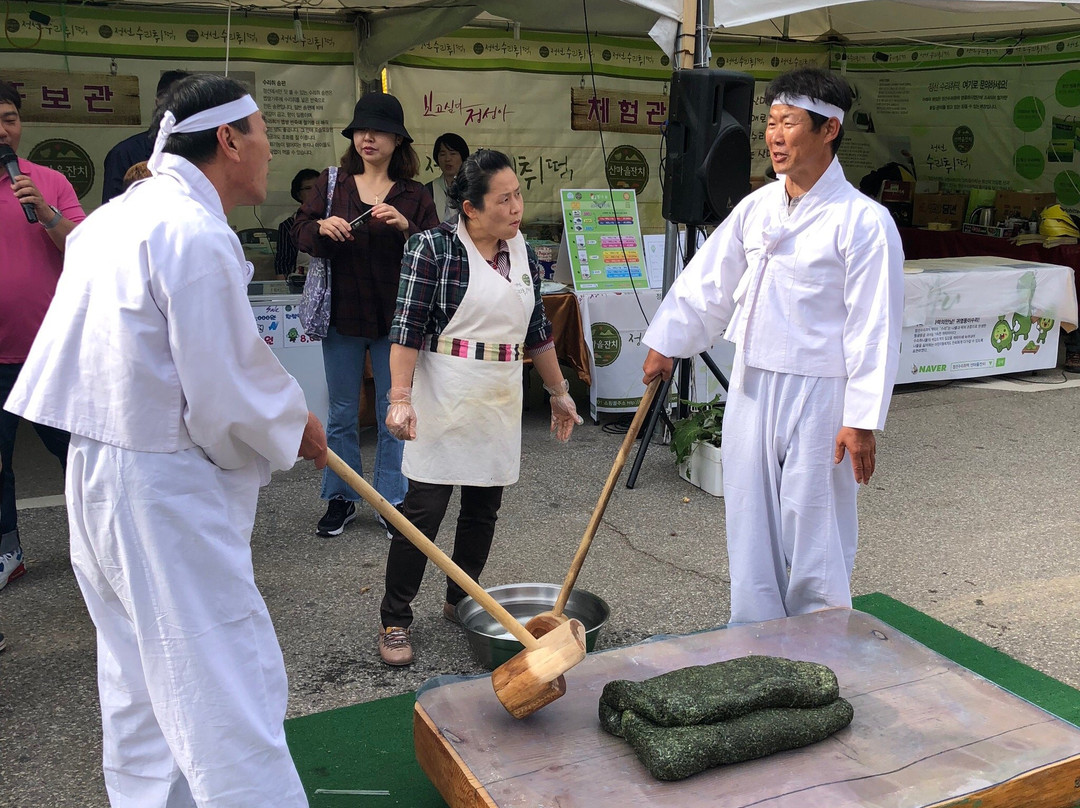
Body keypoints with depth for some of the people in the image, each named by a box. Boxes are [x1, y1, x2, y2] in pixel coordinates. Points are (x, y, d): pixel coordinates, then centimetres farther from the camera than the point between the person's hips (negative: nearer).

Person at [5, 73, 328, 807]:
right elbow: (227, 396, -19)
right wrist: (295, 426, -1)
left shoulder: (116, 216, 11)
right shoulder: (198, 236, -20)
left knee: (140, 680, 21)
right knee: (229, 688, -2)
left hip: (96, 470, 10)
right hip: (166, 490, -10)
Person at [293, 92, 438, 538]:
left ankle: (392, 500, 19)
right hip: (342, 315, 1)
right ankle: (340, 498, 24)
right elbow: (300, 232, 4)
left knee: (393, 412, 6)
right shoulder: (330, 183, 5)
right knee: (342, 412, 10)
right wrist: (322, 227, -18)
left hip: (394, 317, -1)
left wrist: (405, 227, -21)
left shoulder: (414, 196, 2)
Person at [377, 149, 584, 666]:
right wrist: (400, 398, -21)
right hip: (444, 400, -6)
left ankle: (460, 602, 30)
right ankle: (395, 621, 8)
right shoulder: (433, 248, -9)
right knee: (423, 511, -4)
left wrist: (558, 393, 20)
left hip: (501, 402, 6)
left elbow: (537, 330, 18)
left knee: (483, 509, 12)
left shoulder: (523, 253, 10)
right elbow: (408, 328, -13)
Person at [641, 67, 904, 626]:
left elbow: (874, 327, -13)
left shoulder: (863, 220, -11)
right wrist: (666, 344, 19)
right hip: (751, 385, 6)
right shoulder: (756, 207, 7)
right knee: (750, 523, 14)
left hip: (817, 392, -6)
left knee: (814, 532, 2)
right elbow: (708, 282, 16)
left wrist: (863, 420, -15)